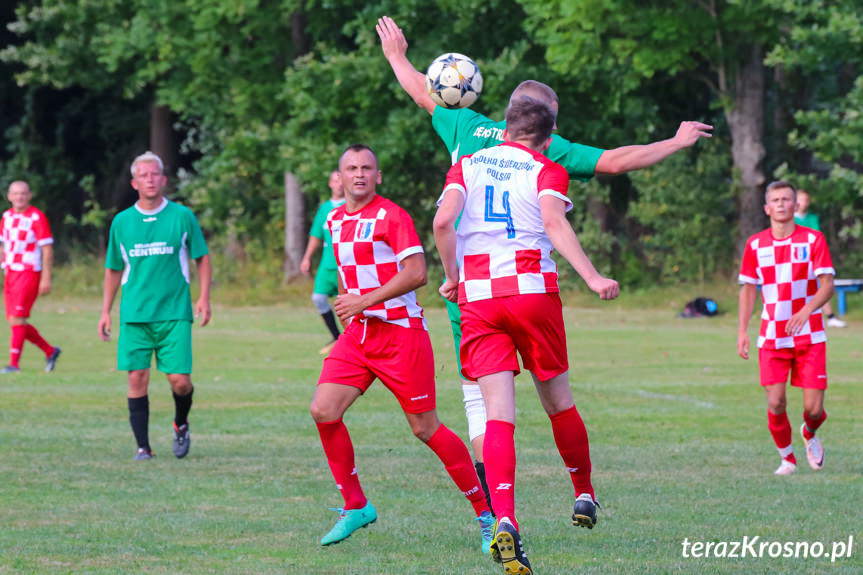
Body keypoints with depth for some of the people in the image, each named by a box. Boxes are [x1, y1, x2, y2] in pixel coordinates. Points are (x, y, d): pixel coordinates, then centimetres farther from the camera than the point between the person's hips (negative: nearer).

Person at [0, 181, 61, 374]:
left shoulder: (37, 217, -9)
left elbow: (47, 249, -9)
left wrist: (46, 278, -13)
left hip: (30, 273, -7)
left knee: (17, 318, -14)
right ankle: (50, 351, 22)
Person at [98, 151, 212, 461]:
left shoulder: (182, 216, 2)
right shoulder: (122, 222, 7)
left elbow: (202, 258, 8)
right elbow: (113, 269, 15)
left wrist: (203, 298, -3)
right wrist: (106, 311, 11)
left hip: (175, 314, -1)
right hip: (134, 315, 1)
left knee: (180, 380, -7)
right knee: (137, 378, -6)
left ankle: (180, 424, 24)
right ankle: (143, 446, 2)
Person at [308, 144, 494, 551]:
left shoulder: (391, 216, -11)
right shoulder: (335, 220, 12)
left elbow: (416, 273, -20)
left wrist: (364, 301, -22)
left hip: (400, 331, -6)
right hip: (357, 335, 7)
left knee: (425, 429, -5)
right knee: (323, 411, -10)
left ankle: (486, 513, 8)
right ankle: (355, 507, 4)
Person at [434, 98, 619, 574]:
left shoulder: (467, 165, 14)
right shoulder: (547, 171, 6)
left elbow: (443, 220, -3)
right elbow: (554, 222, -13)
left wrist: (452, 277, 9)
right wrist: (592, 277, -19)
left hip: (477, 297, 1)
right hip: (533, 288, -1)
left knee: (499, 413, -6)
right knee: (558, 400, 17)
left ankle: (504, 520, -24)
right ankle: (584, 495, 34)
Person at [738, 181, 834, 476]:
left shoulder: (813, 239, -2)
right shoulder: (755, 245, 4)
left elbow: (827, 285, -6)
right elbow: (748, 288, 11)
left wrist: (805, 311, -23)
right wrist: (742, 331, 3)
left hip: (809, 335, -1)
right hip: (772, 337, 1)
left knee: (814, 409, -5)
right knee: (775, 403, -9)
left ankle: (810, 435, 30)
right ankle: (787, 458, 14)